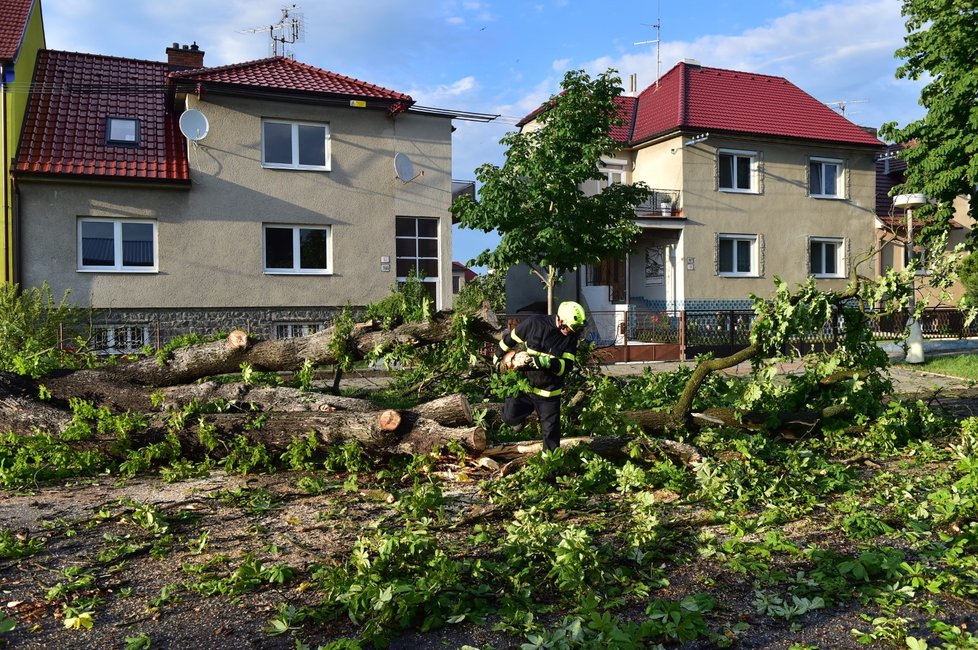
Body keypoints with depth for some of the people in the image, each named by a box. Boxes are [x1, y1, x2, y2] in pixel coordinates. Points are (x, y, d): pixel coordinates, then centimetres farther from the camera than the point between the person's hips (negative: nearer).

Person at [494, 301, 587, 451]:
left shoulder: (571, 337, -12)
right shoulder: (534, 324, -16)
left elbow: (567, 366, -18)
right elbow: (509, 339, 0)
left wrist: (542, 361, -33)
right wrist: (498, 358, 14)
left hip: (548, 392, 0)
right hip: (523, 384, 0)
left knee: (551, 431, 4)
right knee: (510, 417, 4)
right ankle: (521, 418, 38)